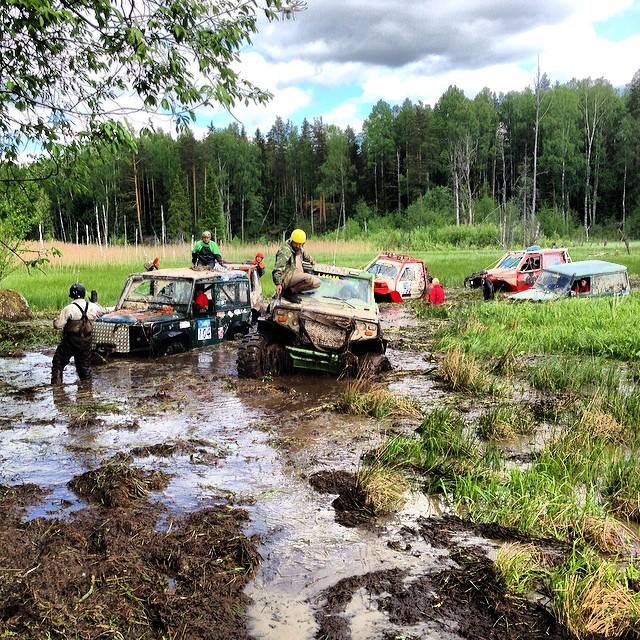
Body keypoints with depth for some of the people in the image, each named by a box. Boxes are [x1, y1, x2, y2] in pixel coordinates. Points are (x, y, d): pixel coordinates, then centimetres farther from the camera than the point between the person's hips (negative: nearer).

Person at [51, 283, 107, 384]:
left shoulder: (69, 309, -17)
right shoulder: (93, 307, -3)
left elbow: (58, 325, -17)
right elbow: (103, 311, 19)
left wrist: (56, 320, 5)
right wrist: (96, 303, 35)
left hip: (70, 342, -5)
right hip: (86, 342, 5)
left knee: (58, 364, 9)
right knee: (85, 365, 19)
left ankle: (56, 385, 5)